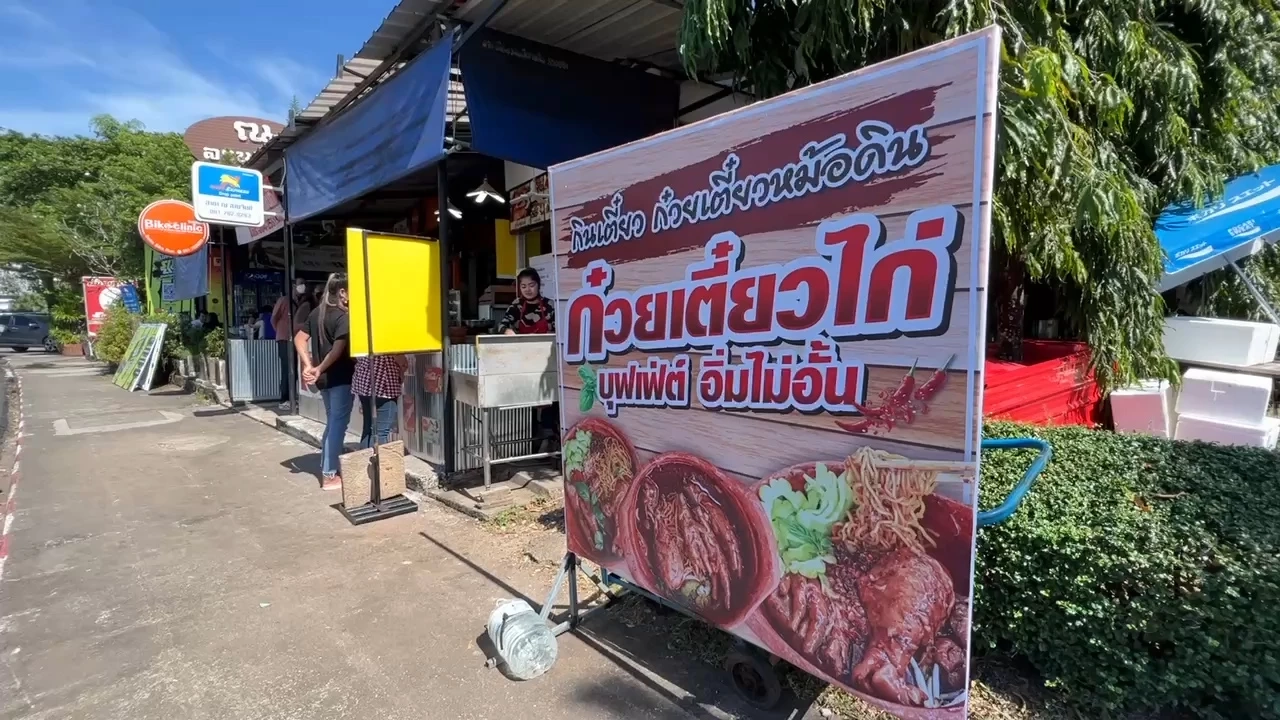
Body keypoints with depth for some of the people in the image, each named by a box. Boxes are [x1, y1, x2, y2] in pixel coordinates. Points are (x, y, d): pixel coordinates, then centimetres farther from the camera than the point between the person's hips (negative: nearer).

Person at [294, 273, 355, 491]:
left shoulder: (316, 313, 11)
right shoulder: (343, 317, -14)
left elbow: (299, 339, 12)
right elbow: (338, 349, -24)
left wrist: (308, 366, 3)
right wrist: (320, 369, -14)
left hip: (325, 378, 8)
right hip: (340, 378, -8)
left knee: (332, 422, 19)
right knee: (338, 424, -2)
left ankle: (326, 468, 26)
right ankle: (329, 476, 2)